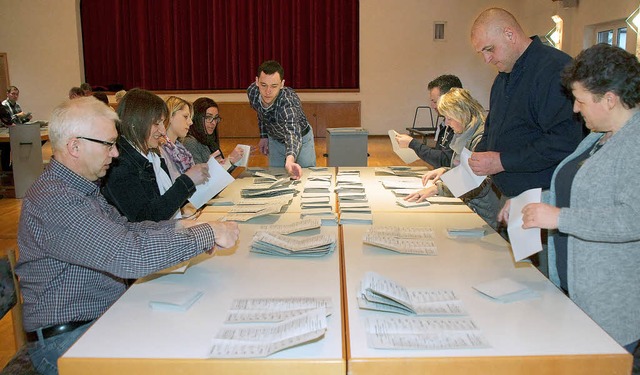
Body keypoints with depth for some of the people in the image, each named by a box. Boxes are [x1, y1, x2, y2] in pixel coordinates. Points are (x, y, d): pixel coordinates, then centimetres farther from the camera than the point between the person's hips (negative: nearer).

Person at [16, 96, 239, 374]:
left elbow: (124, 229, 16)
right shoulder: (53, 200, -26)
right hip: (67, 338, -9)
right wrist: (207, 234, -26)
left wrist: (177, 226, -1)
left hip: (108, 313, 9)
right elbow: (128, 255, -34)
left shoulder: (81, 186, 8)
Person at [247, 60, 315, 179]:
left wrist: (290, 160, -77)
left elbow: (293, 133, -59)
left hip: (301, 139, -4)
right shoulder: (252, 92, -24)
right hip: (274, 140, 4)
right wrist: (264, 136, 5)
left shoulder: (289, 101, -41)